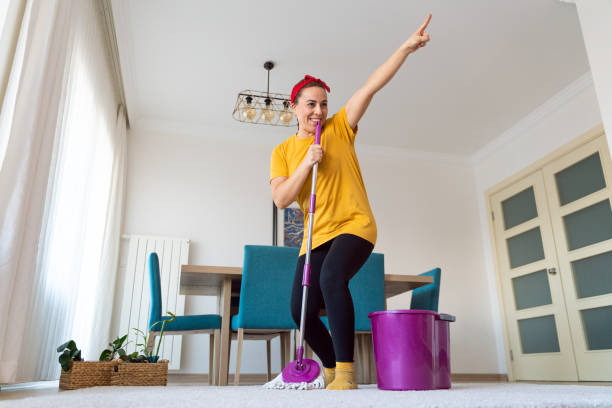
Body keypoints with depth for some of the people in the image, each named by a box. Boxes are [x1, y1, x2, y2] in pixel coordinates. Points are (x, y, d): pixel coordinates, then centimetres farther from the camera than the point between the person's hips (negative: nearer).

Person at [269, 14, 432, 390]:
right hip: (317, 236, 4)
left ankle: (345, 373, -23)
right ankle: (333, 369, 24)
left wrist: (407, 47, -8)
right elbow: (281, 199, -4)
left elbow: (372, 86, -3)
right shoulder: (282, 152, 8)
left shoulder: (340, 128, 5)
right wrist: (306, 163, -13)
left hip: (355, 226, -3)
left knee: (332, 276, -32)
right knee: (301, 310, -1)